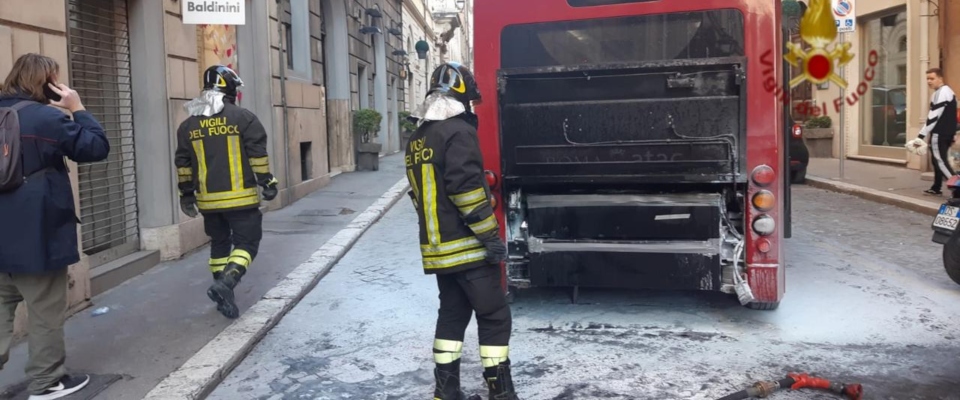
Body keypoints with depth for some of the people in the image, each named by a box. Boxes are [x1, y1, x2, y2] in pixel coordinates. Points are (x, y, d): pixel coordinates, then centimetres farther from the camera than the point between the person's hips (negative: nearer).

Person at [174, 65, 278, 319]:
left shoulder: (189, 124, 7)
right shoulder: (243, 117, -7)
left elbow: (183, 164, 11)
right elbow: (257, 154, -8)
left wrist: (186, 193, 18)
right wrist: (267, 182, 0)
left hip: (208, 199, 5)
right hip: (240, 197, -5)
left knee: (219, 244, 17)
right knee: (247, 242, 1)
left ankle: (224, 296, 20)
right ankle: (225, 283, -20)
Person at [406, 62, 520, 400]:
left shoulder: (418, 138, 13)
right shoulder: (458, 131, -15)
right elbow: (466, 188, -23)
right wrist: (491, 235, -19)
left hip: (437, 247, 8)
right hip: (468, 246, -8)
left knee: (452, 314, 15)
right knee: (495, 317, 1)